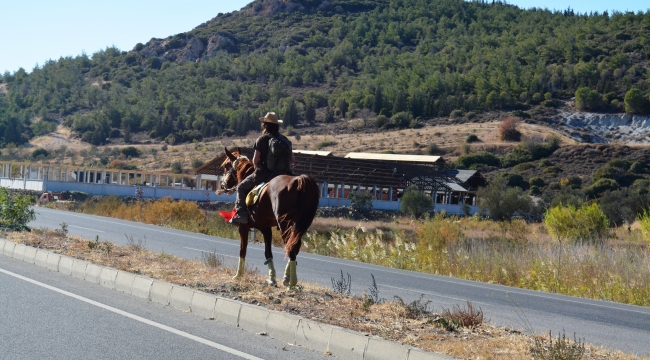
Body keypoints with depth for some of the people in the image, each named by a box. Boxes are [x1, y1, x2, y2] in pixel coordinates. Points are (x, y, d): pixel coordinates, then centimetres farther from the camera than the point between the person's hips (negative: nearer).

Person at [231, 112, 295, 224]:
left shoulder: (262, 140, -8)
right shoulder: (285, 140, 6)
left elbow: (255, 161, -9)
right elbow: (292, 160, 8)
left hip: (263, 174, -4)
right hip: (283, 175, 4)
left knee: (242, 187, 14)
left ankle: (241, 214, -1)